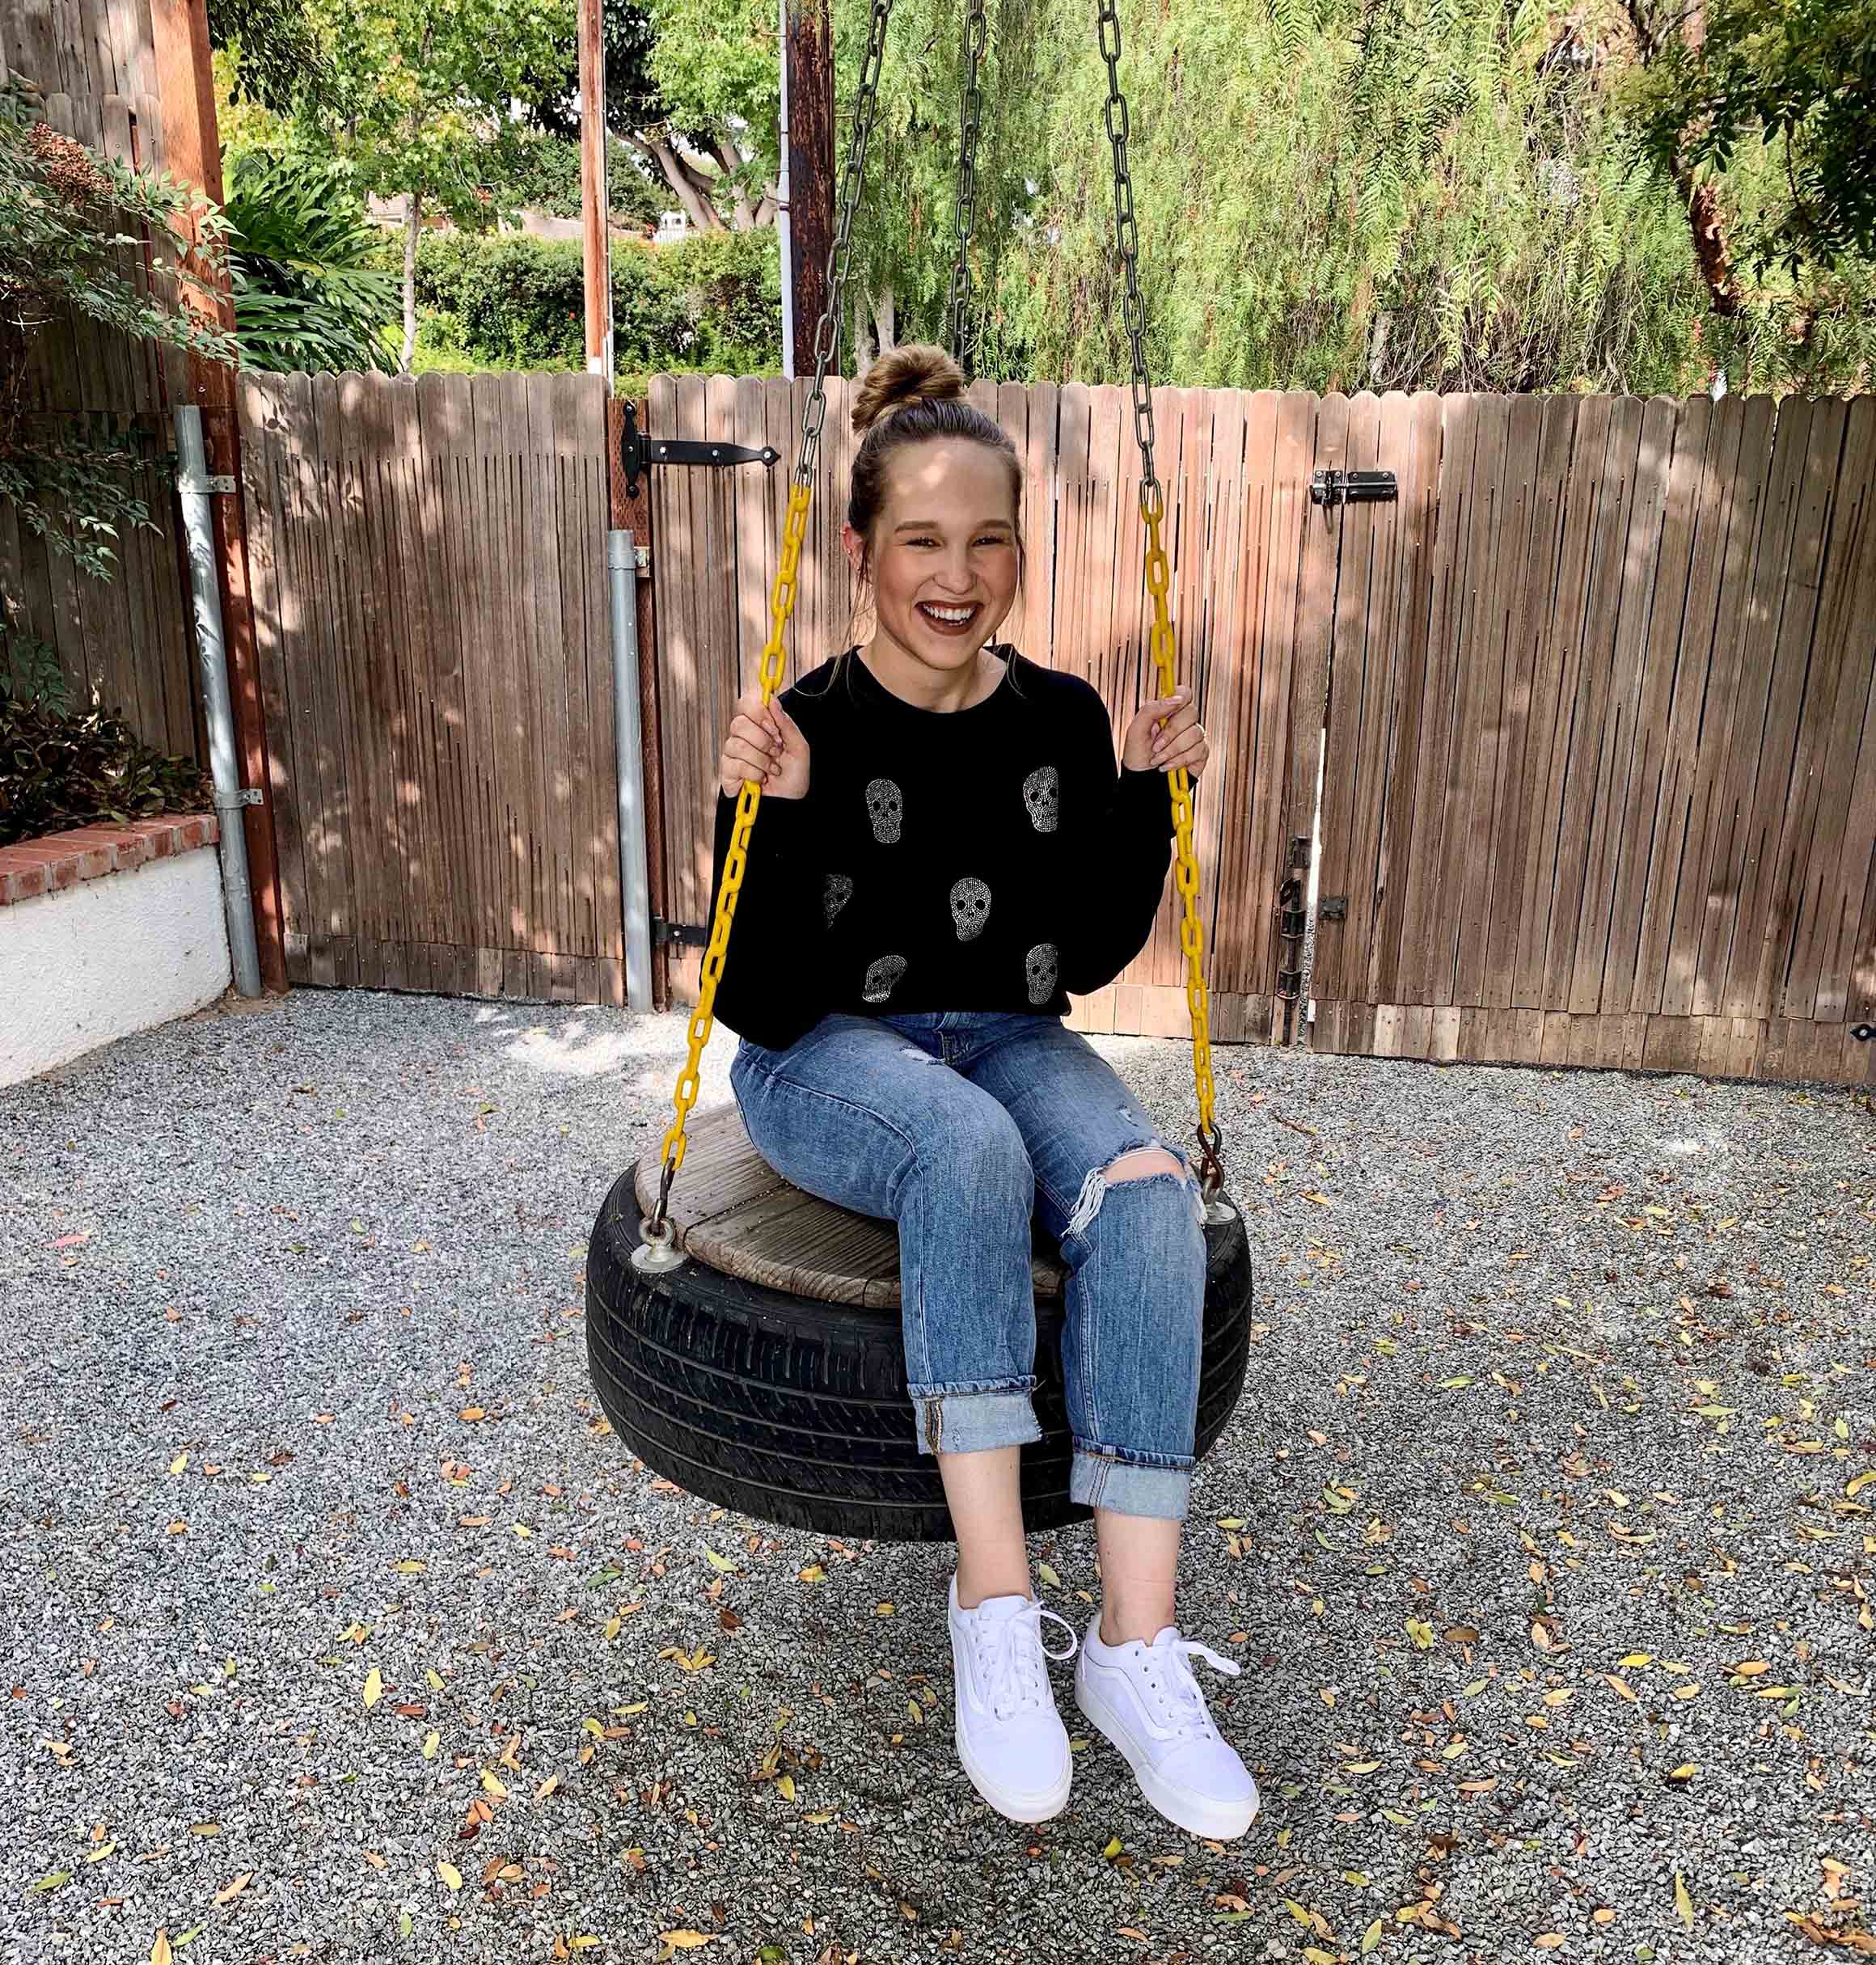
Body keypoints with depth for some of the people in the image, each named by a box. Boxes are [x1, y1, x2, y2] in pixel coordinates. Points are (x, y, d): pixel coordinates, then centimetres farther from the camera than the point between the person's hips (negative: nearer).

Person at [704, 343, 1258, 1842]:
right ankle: (996, 1605, -26)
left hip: (1008, 1037, 4)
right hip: (831, 1056, -3)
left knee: (1147, 1190, -28)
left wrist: (1144, 795, -5)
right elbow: (760, 1007, -13)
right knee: (968, 1146, -37)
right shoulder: (808, 730, -11)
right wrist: (771, 818, -27)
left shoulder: (1062, 717, 2)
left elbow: (1091, 957, 6)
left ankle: (1136, 1645, -22)